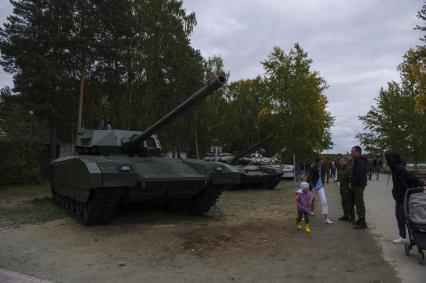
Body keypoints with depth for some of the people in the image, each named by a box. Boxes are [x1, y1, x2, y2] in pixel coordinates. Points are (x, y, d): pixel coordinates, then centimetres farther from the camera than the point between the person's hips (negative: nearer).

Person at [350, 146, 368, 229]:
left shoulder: (360, 161, -18)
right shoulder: (356, 160, 16)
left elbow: (358, 174, -24)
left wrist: (352, 183, -16)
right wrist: (352, 182, 12)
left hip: (359, 185, -11)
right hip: (357, 185, 11)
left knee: (359, 203, -6)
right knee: (357, 202, 17)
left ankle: (362, 223, -1)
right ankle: (360, 220, 27)